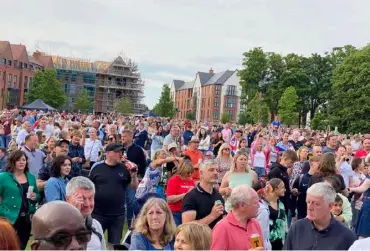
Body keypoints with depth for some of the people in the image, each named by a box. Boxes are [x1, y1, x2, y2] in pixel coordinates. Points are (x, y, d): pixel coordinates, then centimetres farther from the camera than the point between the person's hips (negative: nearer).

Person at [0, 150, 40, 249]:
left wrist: (35, 197, -6)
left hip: (27, 219, 5)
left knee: (22, 246, 15)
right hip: (10, 219, -5)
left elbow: (38, 195, 16)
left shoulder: (31, 177, 8)